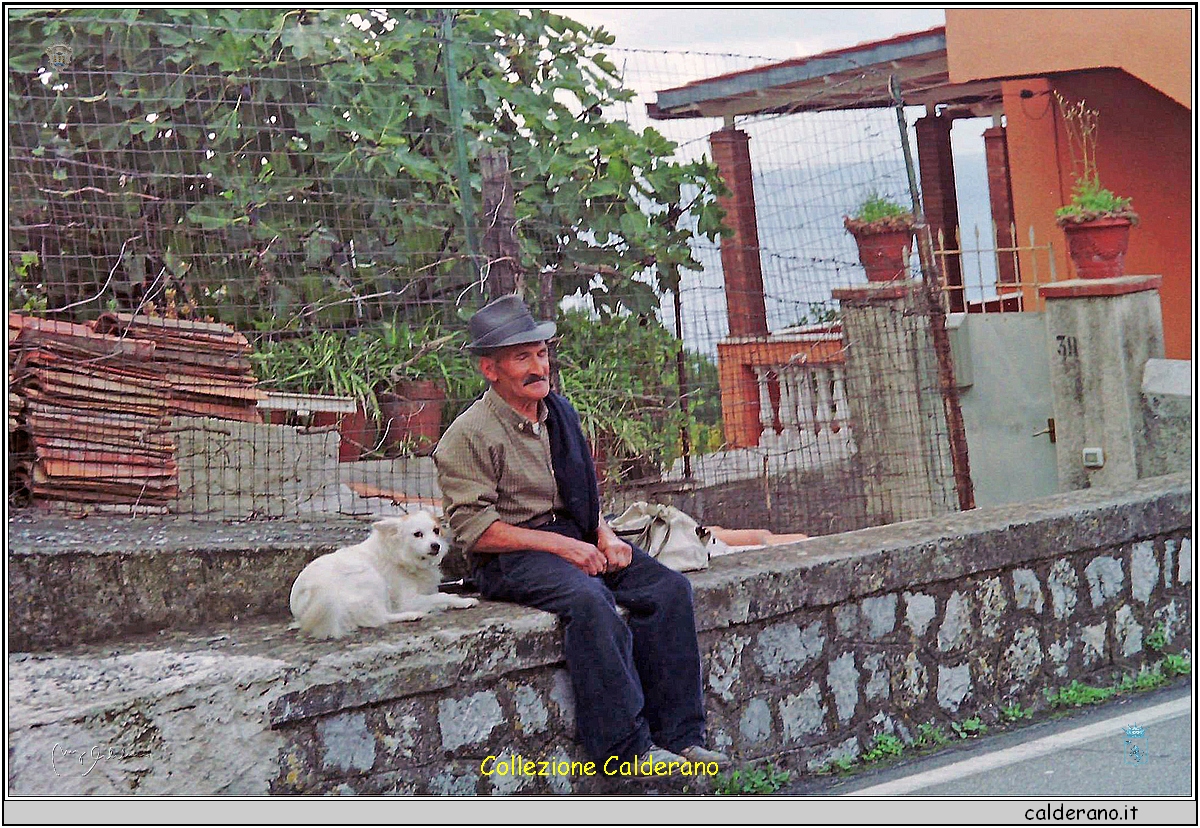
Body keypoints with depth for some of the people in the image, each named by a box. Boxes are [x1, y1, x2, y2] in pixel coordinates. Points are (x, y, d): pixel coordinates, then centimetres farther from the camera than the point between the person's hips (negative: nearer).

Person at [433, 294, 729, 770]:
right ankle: (629, 747, -33)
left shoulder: (559, 413, 17)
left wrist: (604, 536, 2)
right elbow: (475, 530, -13)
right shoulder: (467, 437, -7)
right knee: (589, 600, -36)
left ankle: (680, 737, -18)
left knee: (669, 588, -16)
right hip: (509, 558, -7)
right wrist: (561, 545, -18)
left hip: (574, 537, 7)